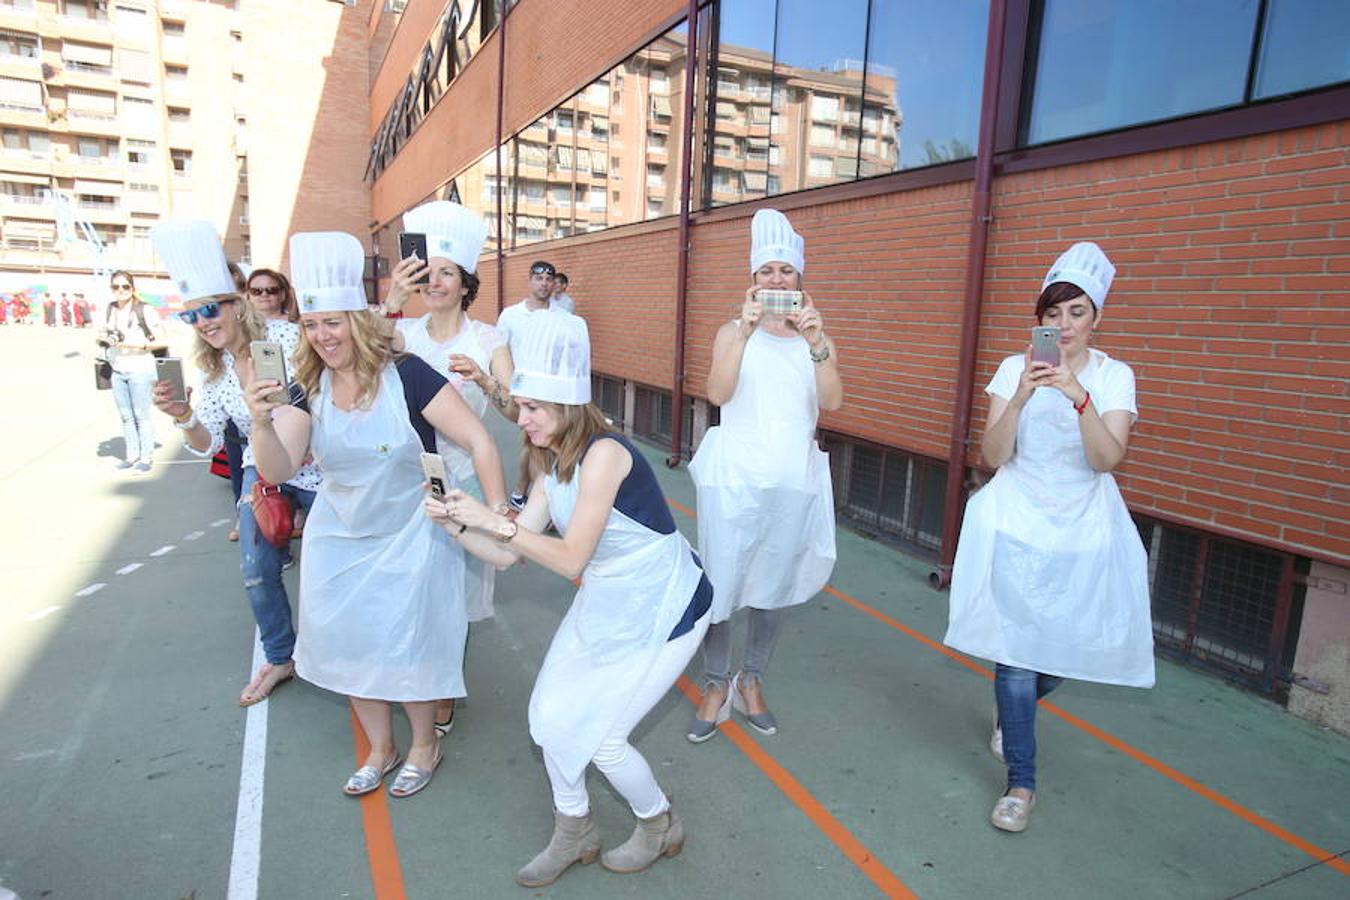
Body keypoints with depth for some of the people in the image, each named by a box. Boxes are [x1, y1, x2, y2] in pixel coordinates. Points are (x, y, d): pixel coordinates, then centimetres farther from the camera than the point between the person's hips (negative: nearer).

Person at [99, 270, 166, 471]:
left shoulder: (144, 310, -8)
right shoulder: (110, 309, 10)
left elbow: (162, 341, -10)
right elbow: (105, 335, 26)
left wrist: (137, 344, -19)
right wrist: (102, 338, 4)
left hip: (139, 369, -6)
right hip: (117, 370, 6)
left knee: (141, 415, -2)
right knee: (125, 416, 9)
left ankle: (146, 457, 6)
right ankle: (132, 454, 18)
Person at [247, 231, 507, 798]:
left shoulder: (406, 375, -19)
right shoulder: (310, 388, -5)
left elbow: (479, 442, -21)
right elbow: (277, 470, -12)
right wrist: (262, 422, -32)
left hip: (411, 533, -5)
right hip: (339, 535, 5)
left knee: (406, 642, 2)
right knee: (346, 640, 12)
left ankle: (425, 744, 30)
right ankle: (380, 748, 35)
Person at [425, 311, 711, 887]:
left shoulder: (603, 453, -26)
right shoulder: (550, 464, 0)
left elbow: (570, 559, -27)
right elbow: (509, 554, -2)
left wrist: (495, 520, -28)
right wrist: (457, 525, -16)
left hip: (665, 611, -8)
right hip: (604, 604, 8)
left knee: (599, 734, 0)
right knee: (550, 715, 7)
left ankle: (661, 827, 30)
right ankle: (573, 834, 33)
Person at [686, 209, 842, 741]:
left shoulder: (815, 337, 9)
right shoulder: (733, 332, 3)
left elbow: (833, 401, -8)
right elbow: (717, 393, -15)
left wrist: (815, 341, -19)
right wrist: (747, 329, -21)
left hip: (793, 482, 2)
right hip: (735, 477, -2)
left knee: (774, 587, 12)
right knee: (721, 584, -1)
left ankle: (751, 681, 31)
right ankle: (716, 685, 20)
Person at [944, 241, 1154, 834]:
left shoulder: (1114, 376, 0)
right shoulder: (1015, 368, -2)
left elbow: (1107, 459, -15)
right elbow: (993, 456, -10)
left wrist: (1079, 397, -28)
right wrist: (1022, 395, -24)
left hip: (1083, 531, 2)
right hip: (1017, 526, -1)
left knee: (1069, 647, 9)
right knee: (1017, 649, -6)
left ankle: (1011, 713, 43)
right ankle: (1021, 783, 10)